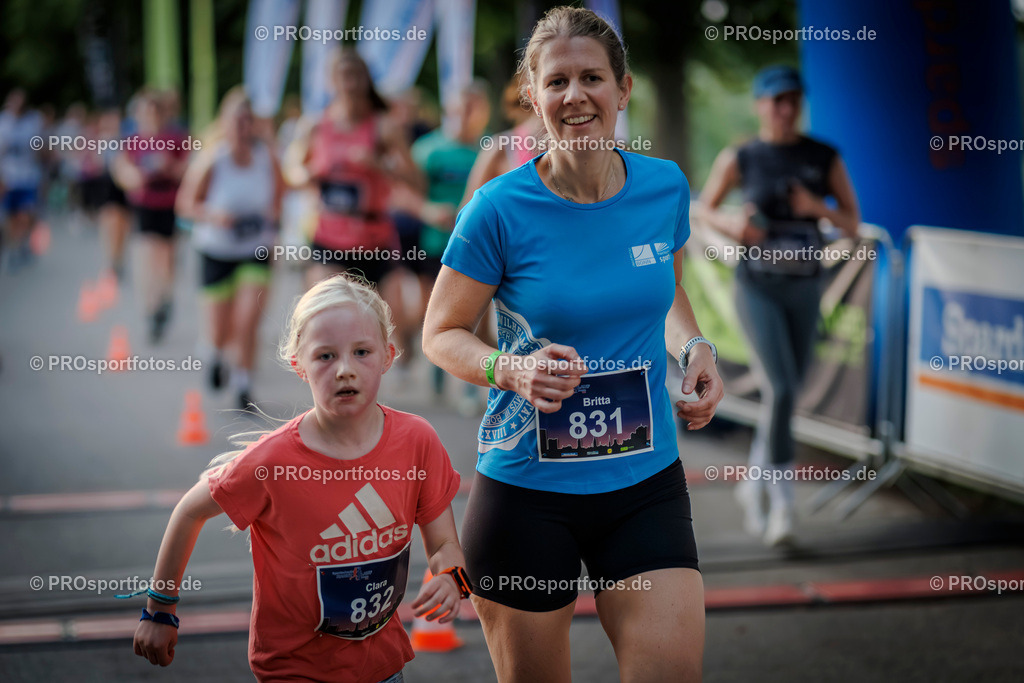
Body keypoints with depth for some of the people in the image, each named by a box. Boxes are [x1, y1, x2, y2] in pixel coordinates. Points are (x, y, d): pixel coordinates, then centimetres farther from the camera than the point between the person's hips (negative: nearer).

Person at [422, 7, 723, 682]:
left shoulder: (665, 187, 0)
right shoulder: (500, 209, -12)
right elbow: (441, 333, -3)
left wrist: (694, 347, -1)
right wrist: (512, 369, -22)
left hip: (647, 482, 3)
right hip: (526, 490, -2)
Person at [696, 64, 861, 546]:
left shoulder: (826, 157, 0)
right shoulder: (739, 158, -4)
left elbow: (852, 224, 2)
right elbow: (702, 208, 8)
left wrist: (816, 206, -19)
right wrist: (730, 225, -15)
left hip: (805, 289, 3)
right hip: (757, 288, -3)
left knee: (786, 394, 13)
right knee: (780, 391, -20)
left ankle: (754, 484, 38)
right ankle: (782, 504, -12)